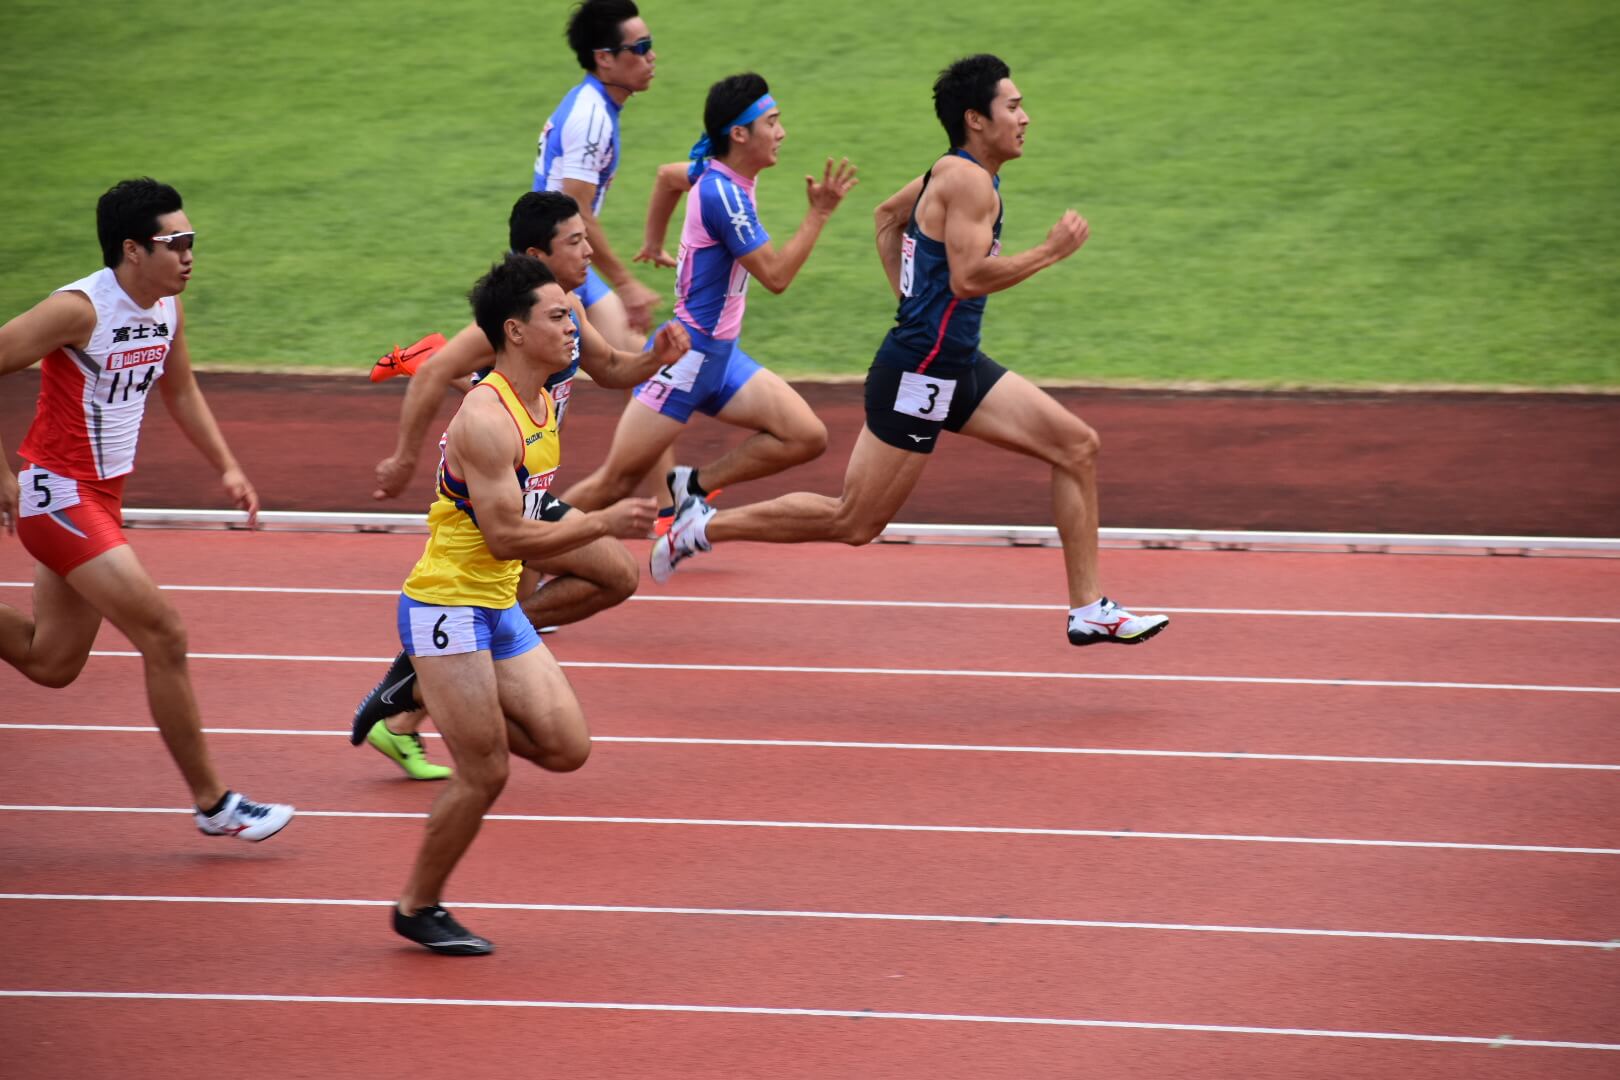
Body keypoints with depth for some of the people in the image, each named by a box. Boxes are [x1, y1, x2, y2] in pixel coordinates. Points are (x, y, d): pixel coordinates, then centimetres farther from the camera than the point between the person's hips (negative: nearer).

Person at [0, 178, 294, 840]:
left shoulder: (167, 310, 4)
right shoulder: (79, 309, -21)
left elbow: (179, 392, 22)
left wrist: (227, 468, 12)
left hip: (101, 498, 9)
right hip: (57, 494, -9)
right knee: (164, 637, -10)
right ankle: (213, 804, -1)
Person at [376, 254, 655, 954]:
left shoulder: (545, 406, 8)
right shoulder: (486, 419, -22)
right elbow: (504, 536, -25)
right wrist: (602, 523, -26)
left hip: (499, 607, 9)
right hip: (446, 605, -9)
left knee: (566, 748, 1)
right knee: (486, 776, -5)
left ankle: (426, 695, 17)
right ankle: (418, 910, 13)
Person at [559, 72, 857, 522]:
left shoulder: (718, 173, 7)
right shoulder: (724, 195, -21)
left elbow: (668, 175, 30)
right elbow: (776, 275, -21)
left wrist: (655, 241, 40)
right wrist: (819, 213, -20)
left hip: (721, 356, 9)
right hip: (687, 357, -9)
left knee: (807, 438, -5)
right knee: (614, 483, -6)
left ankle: (691, 486, 2)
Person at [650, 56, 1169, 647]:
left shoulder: (952, 173, 12)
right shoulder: (969, 181, -18)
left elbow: (888, 215, 29)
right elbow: (967, 278, -27)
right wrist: (1049, 251, -19)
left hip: (956, 365, 10)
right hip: (920, 371, -10)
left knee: (1078, 445, 4)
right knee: (853, 523, -2)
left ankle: (1088, 612, 6)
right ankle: (704, 526, 11)